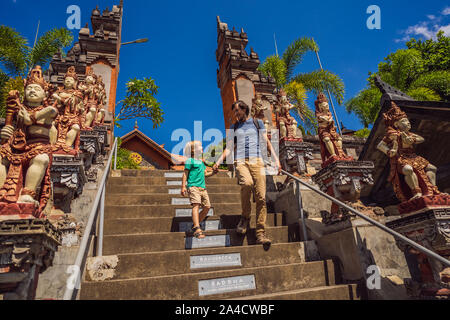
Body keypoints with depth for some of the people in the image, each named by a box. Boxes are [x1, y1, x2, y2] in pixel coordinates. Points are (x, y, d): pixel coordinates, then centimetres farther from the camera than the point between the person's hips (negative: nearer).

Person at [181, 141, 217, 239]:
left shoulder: (201, 162, 23)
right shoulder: (190, 161, 0)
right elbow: (185, 174, -3)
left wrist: (213, 172, 11)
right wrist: (183, 186, -12)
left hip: (202, 187, 8)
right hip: (193, 186, -8)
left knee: (207, 207, 2)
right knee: (196, 205, -20)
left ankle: (195, 226, 15)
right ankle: (197, 230, -29)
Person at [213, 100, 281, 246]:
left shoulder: (258, 123, 20)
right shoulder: (234, 127, 24)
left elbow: (267, 142, 15)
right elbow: (229, 148, 21)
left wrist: (276, 159, 3)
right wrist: (218, 162, 6)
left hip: (257, 161, 0)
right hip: (241, 162, 0)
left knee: (261, 197, -11)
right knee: (247, 183, -33)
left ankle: (260, 234, -7)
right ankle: (245, 217, -12)